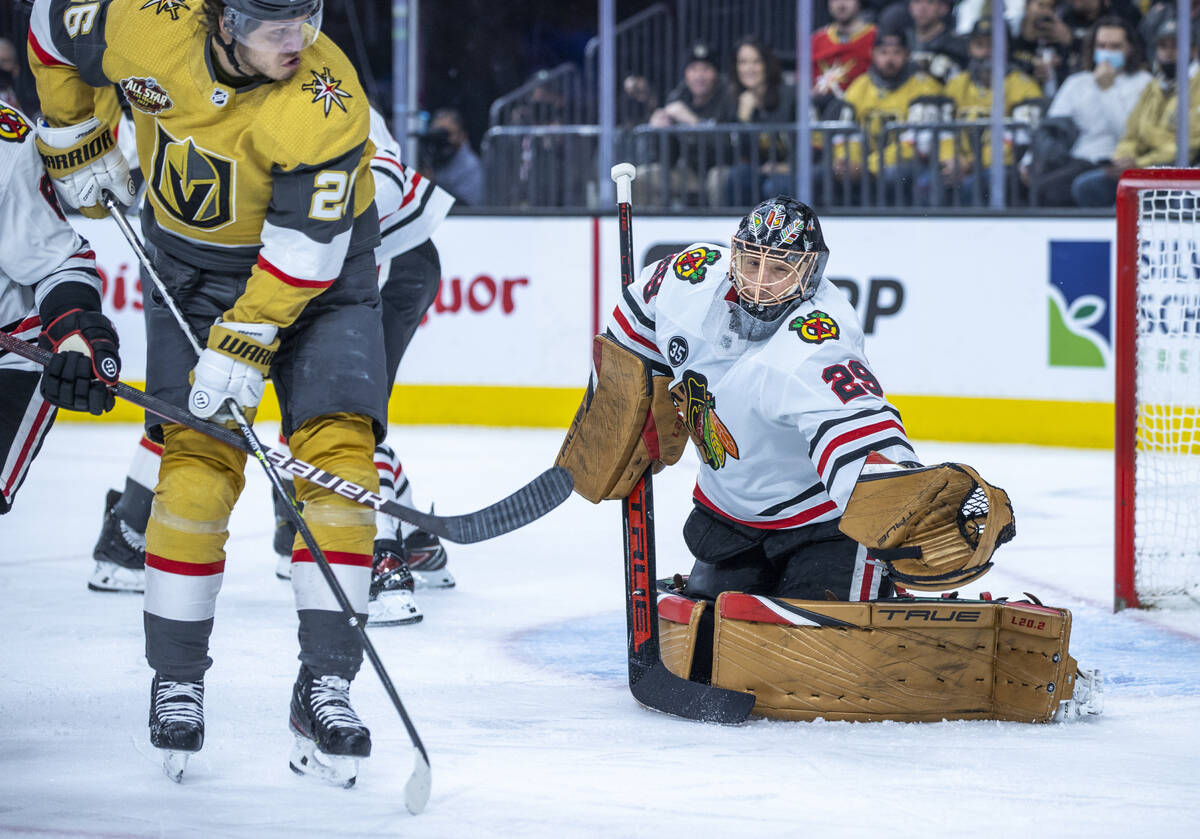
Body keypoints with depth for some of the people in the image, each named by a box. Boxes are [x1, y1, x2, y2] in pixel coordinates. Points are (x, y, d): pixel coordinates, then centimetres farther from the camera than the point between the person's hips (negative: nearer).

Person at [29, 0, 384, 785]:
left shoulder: (326, 101, -31)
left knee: (338, 454, -14)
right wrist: (74, 143, 5)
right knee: (197, 459, -8)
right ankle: (176, 680, 3)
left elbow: (306, 247, -29)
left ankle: (326, 686, -12)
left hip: (321, 270, -2)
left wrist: (245, 343, -31)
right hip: (196, 262, 2)